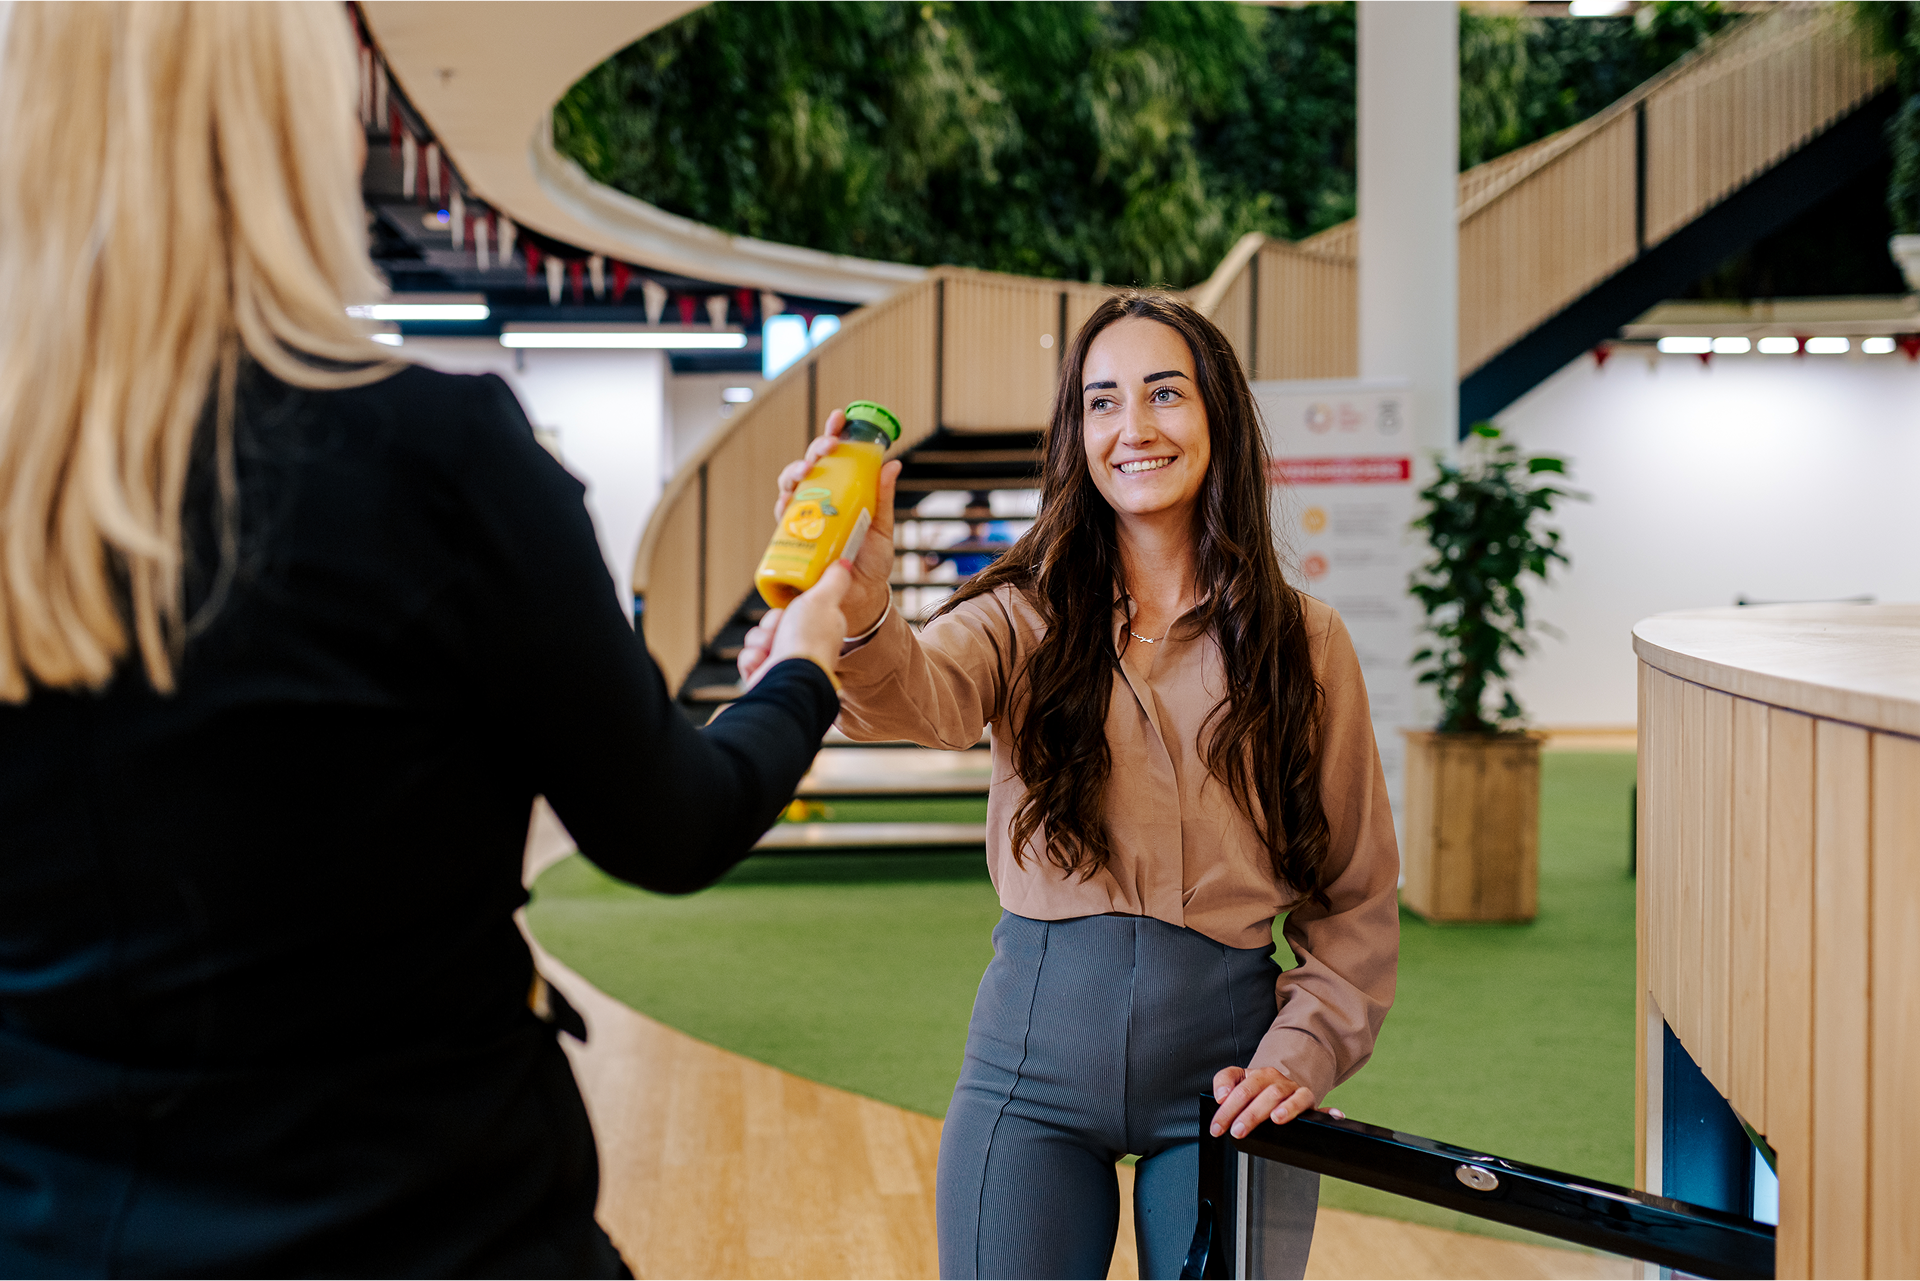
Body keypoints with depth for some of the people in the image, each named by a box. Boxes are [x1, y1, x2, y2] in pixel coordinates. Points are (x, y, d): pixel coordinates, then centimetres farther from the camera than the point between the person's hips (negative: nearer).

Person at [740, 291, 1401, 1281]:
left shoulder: (1301, 641, 4)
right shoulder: (1029, 616, 1)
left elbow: (1356, 897, 8)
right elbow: (925, 694, -23)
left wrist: (1304, 1050, -6)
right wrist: (859, 615, -44)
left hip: (1219, 1064, 1)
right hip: (1035, 1053, 0)